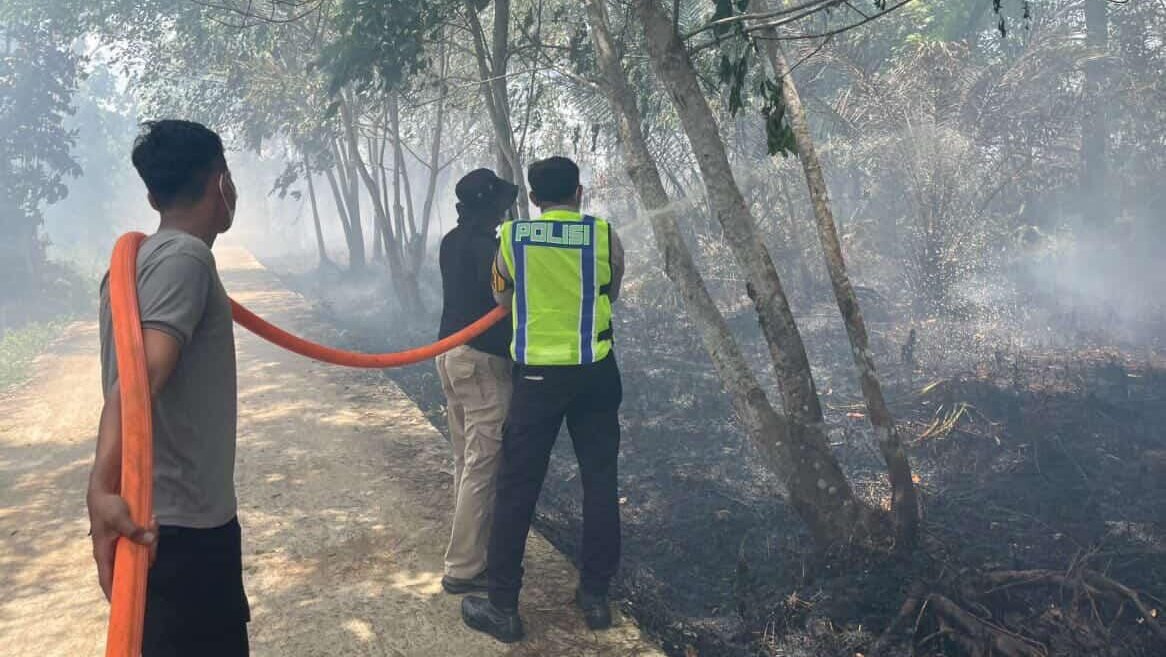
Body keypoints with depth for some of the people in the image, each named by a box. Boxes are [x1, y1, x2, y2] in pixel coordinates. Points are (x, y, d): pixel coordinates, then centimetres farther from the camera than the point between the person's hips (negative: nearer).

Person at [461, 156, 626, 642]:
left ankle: (502, 607, 11)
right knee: (599, 482, 13)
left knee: (517, 487, 6)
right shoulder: (604, 235, -4)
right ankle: (595, 596, 20)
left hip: (537, 375, 0)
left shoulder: (512, 236, -2)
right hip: (595, 373, 1)